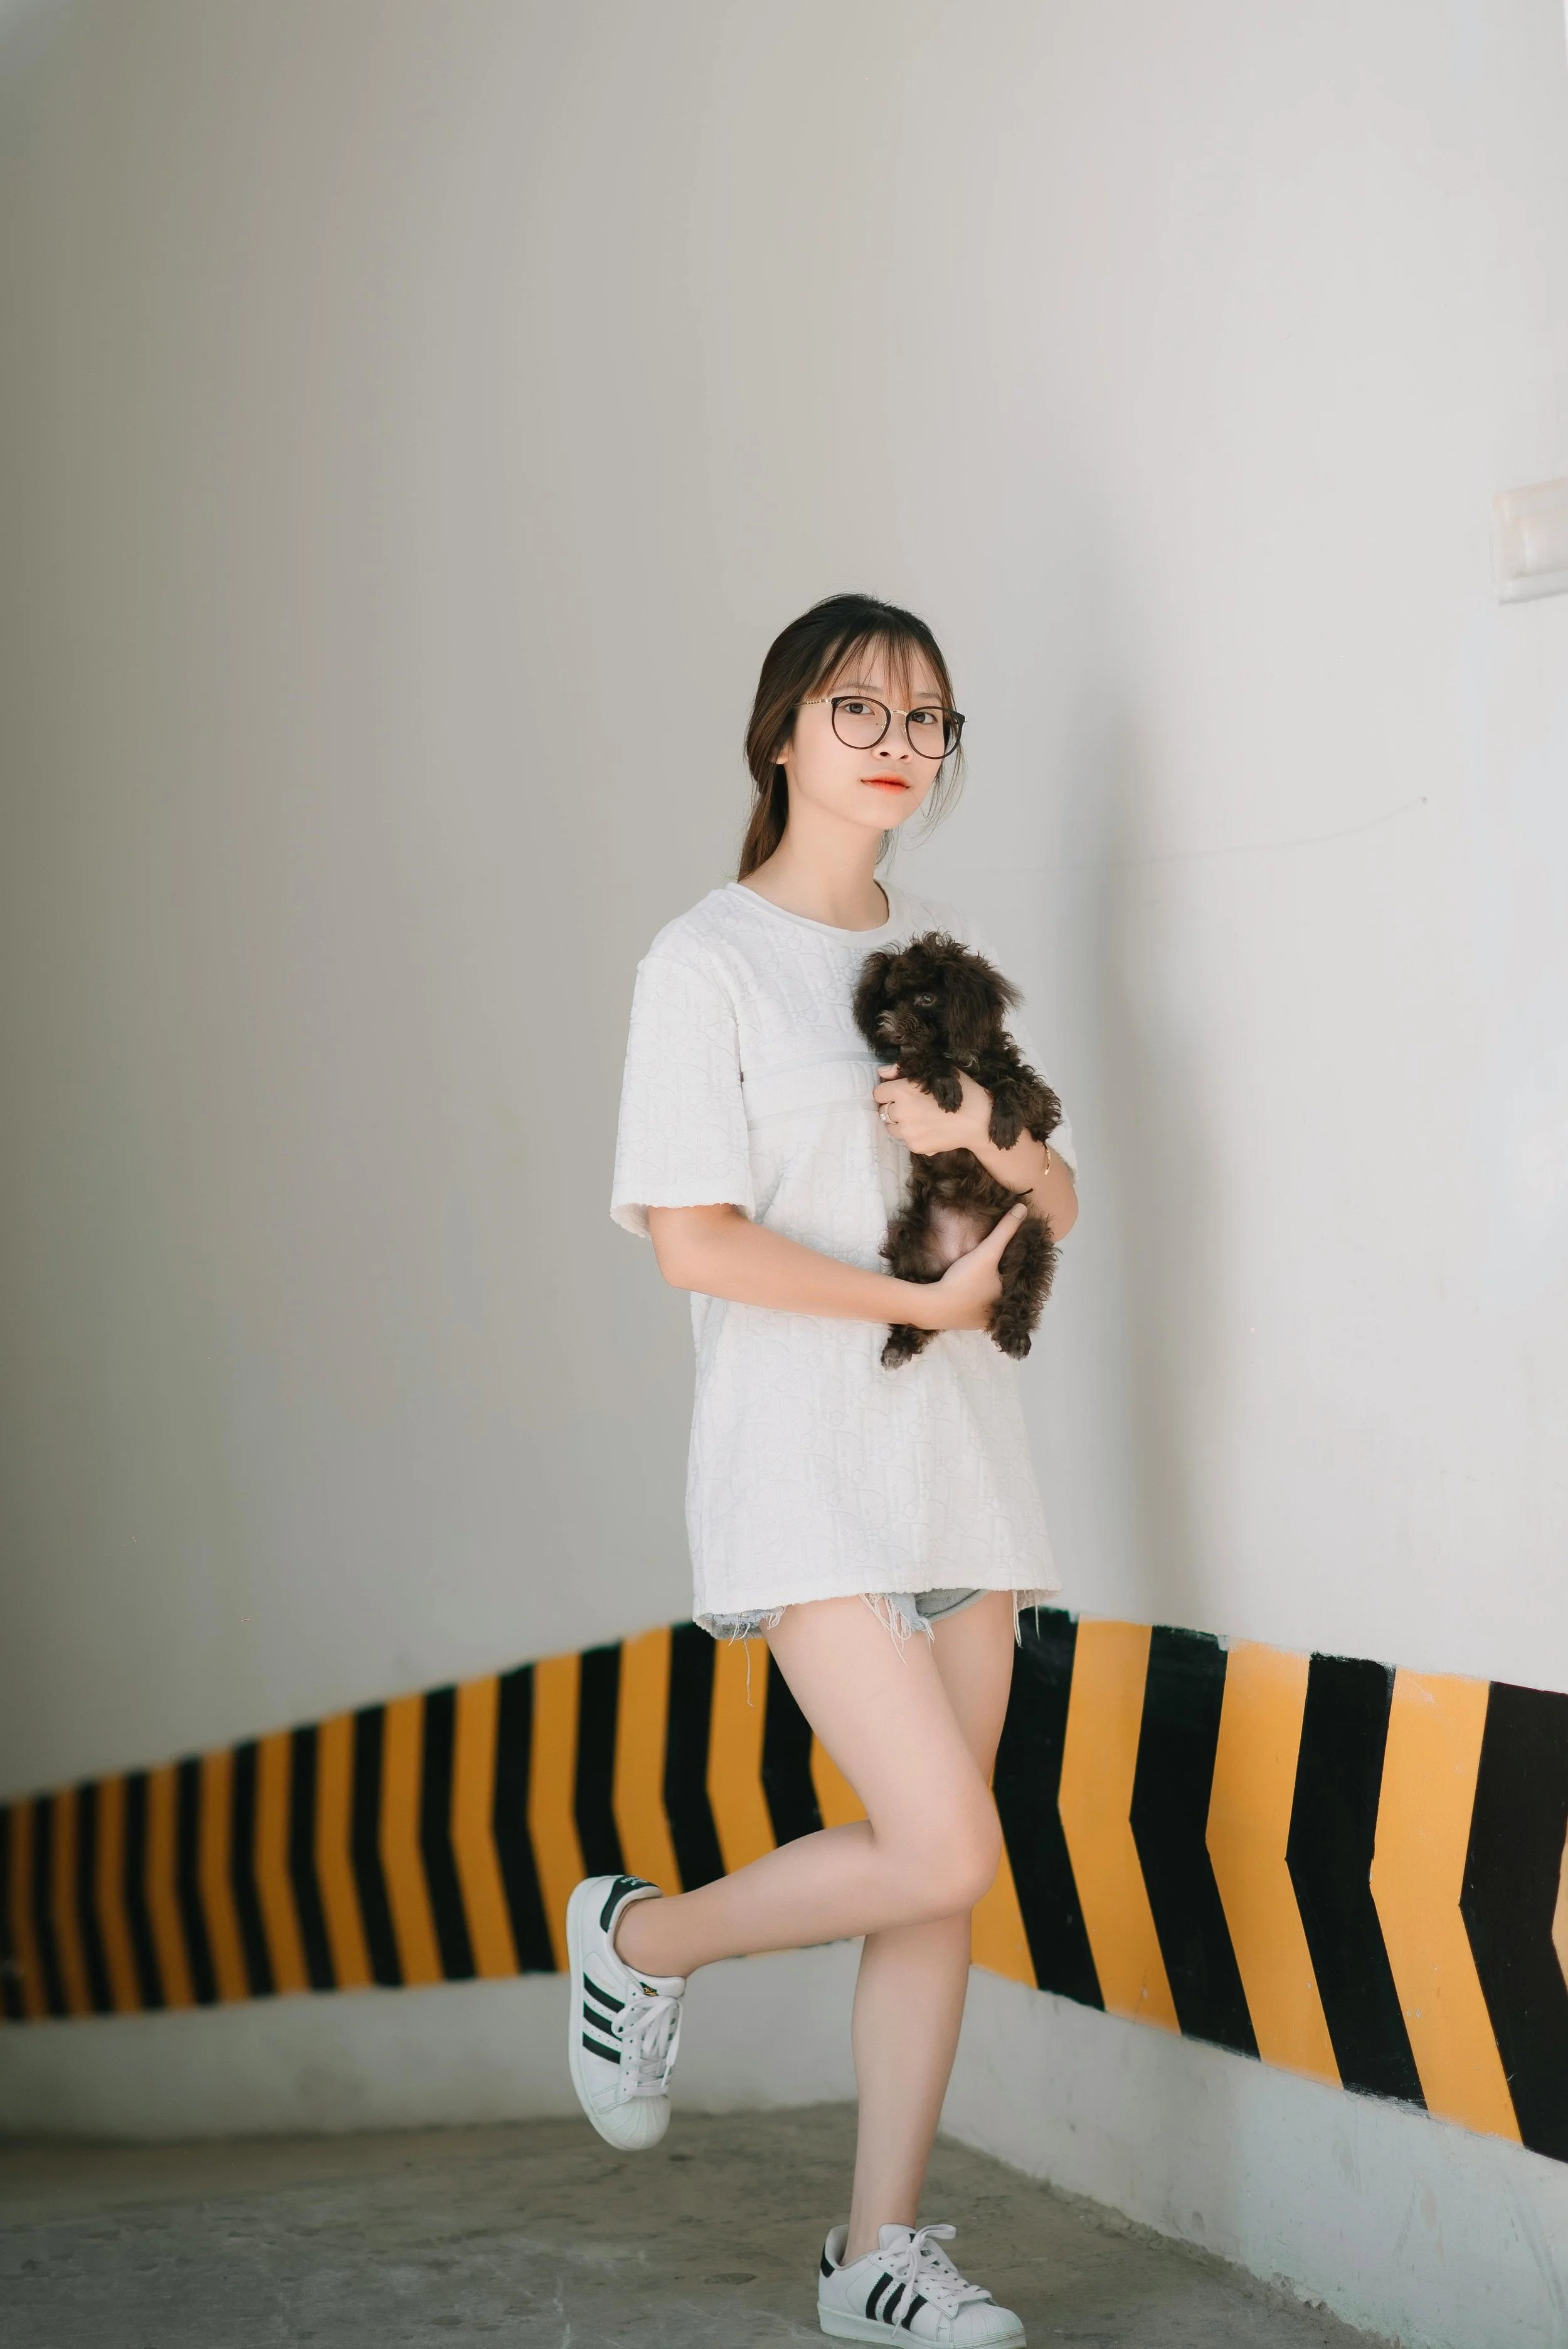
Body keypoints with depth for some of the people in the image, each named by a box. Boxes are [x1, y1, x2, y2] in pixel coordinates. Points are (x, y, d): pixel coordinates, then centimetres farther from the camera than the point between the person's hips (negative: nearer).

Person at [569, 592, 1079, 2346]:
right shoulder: (708, 960, -5)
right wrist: (924, 1294, -10)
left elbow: (1060, 1202, 14)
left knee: (940, 1871, 5)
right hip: (802, 1449, -6)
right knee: (942, 1850, -15)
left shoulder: (950, 954, 14)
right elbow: (694, 1236, -12)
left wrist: (993, 1147, -8)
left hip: (956, 1438, 6)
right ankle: (639, 1942, 10)